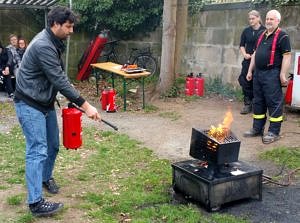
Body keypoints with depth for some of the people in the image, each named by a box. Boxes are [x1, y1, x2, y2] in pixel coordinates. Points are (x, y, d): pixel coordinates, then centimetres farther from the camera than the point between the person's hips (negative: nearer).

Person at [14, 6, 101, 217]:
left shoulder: (54, 42, 6)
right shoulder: (43, 46, -25)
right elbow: (60, 81, -28)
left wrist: (70, 87, 6)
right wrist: (86, 106, -27)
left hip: (46, 102, 9)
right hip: (29, 104, -9)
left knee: (53, 145, 15)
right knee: (38, 150, -11)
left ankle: (46, 177, 38)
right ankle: (36, 203, -8)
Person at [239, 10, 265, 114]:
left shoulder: (264, 31, -4)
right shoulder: (246, 31, 8)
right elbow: (242, 45, 14)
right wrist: (244, 54, -3)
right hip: (248, 61, 3)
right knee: (246, 82, 1)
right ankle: (247, 105, 11)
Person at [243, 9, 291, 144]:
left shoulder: (282, 36, -6)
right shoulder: (262, 36, 17)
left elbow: (287, 56, -13)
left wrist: (283, 75, -18)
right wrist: (250, 71, 18)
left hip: (272, 74, -8)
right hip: (258, 73, 8)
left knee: (274, 103, -3)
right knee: (258, 102, 13)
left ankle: (274, 132, 3)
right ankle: (257, 129, 23)